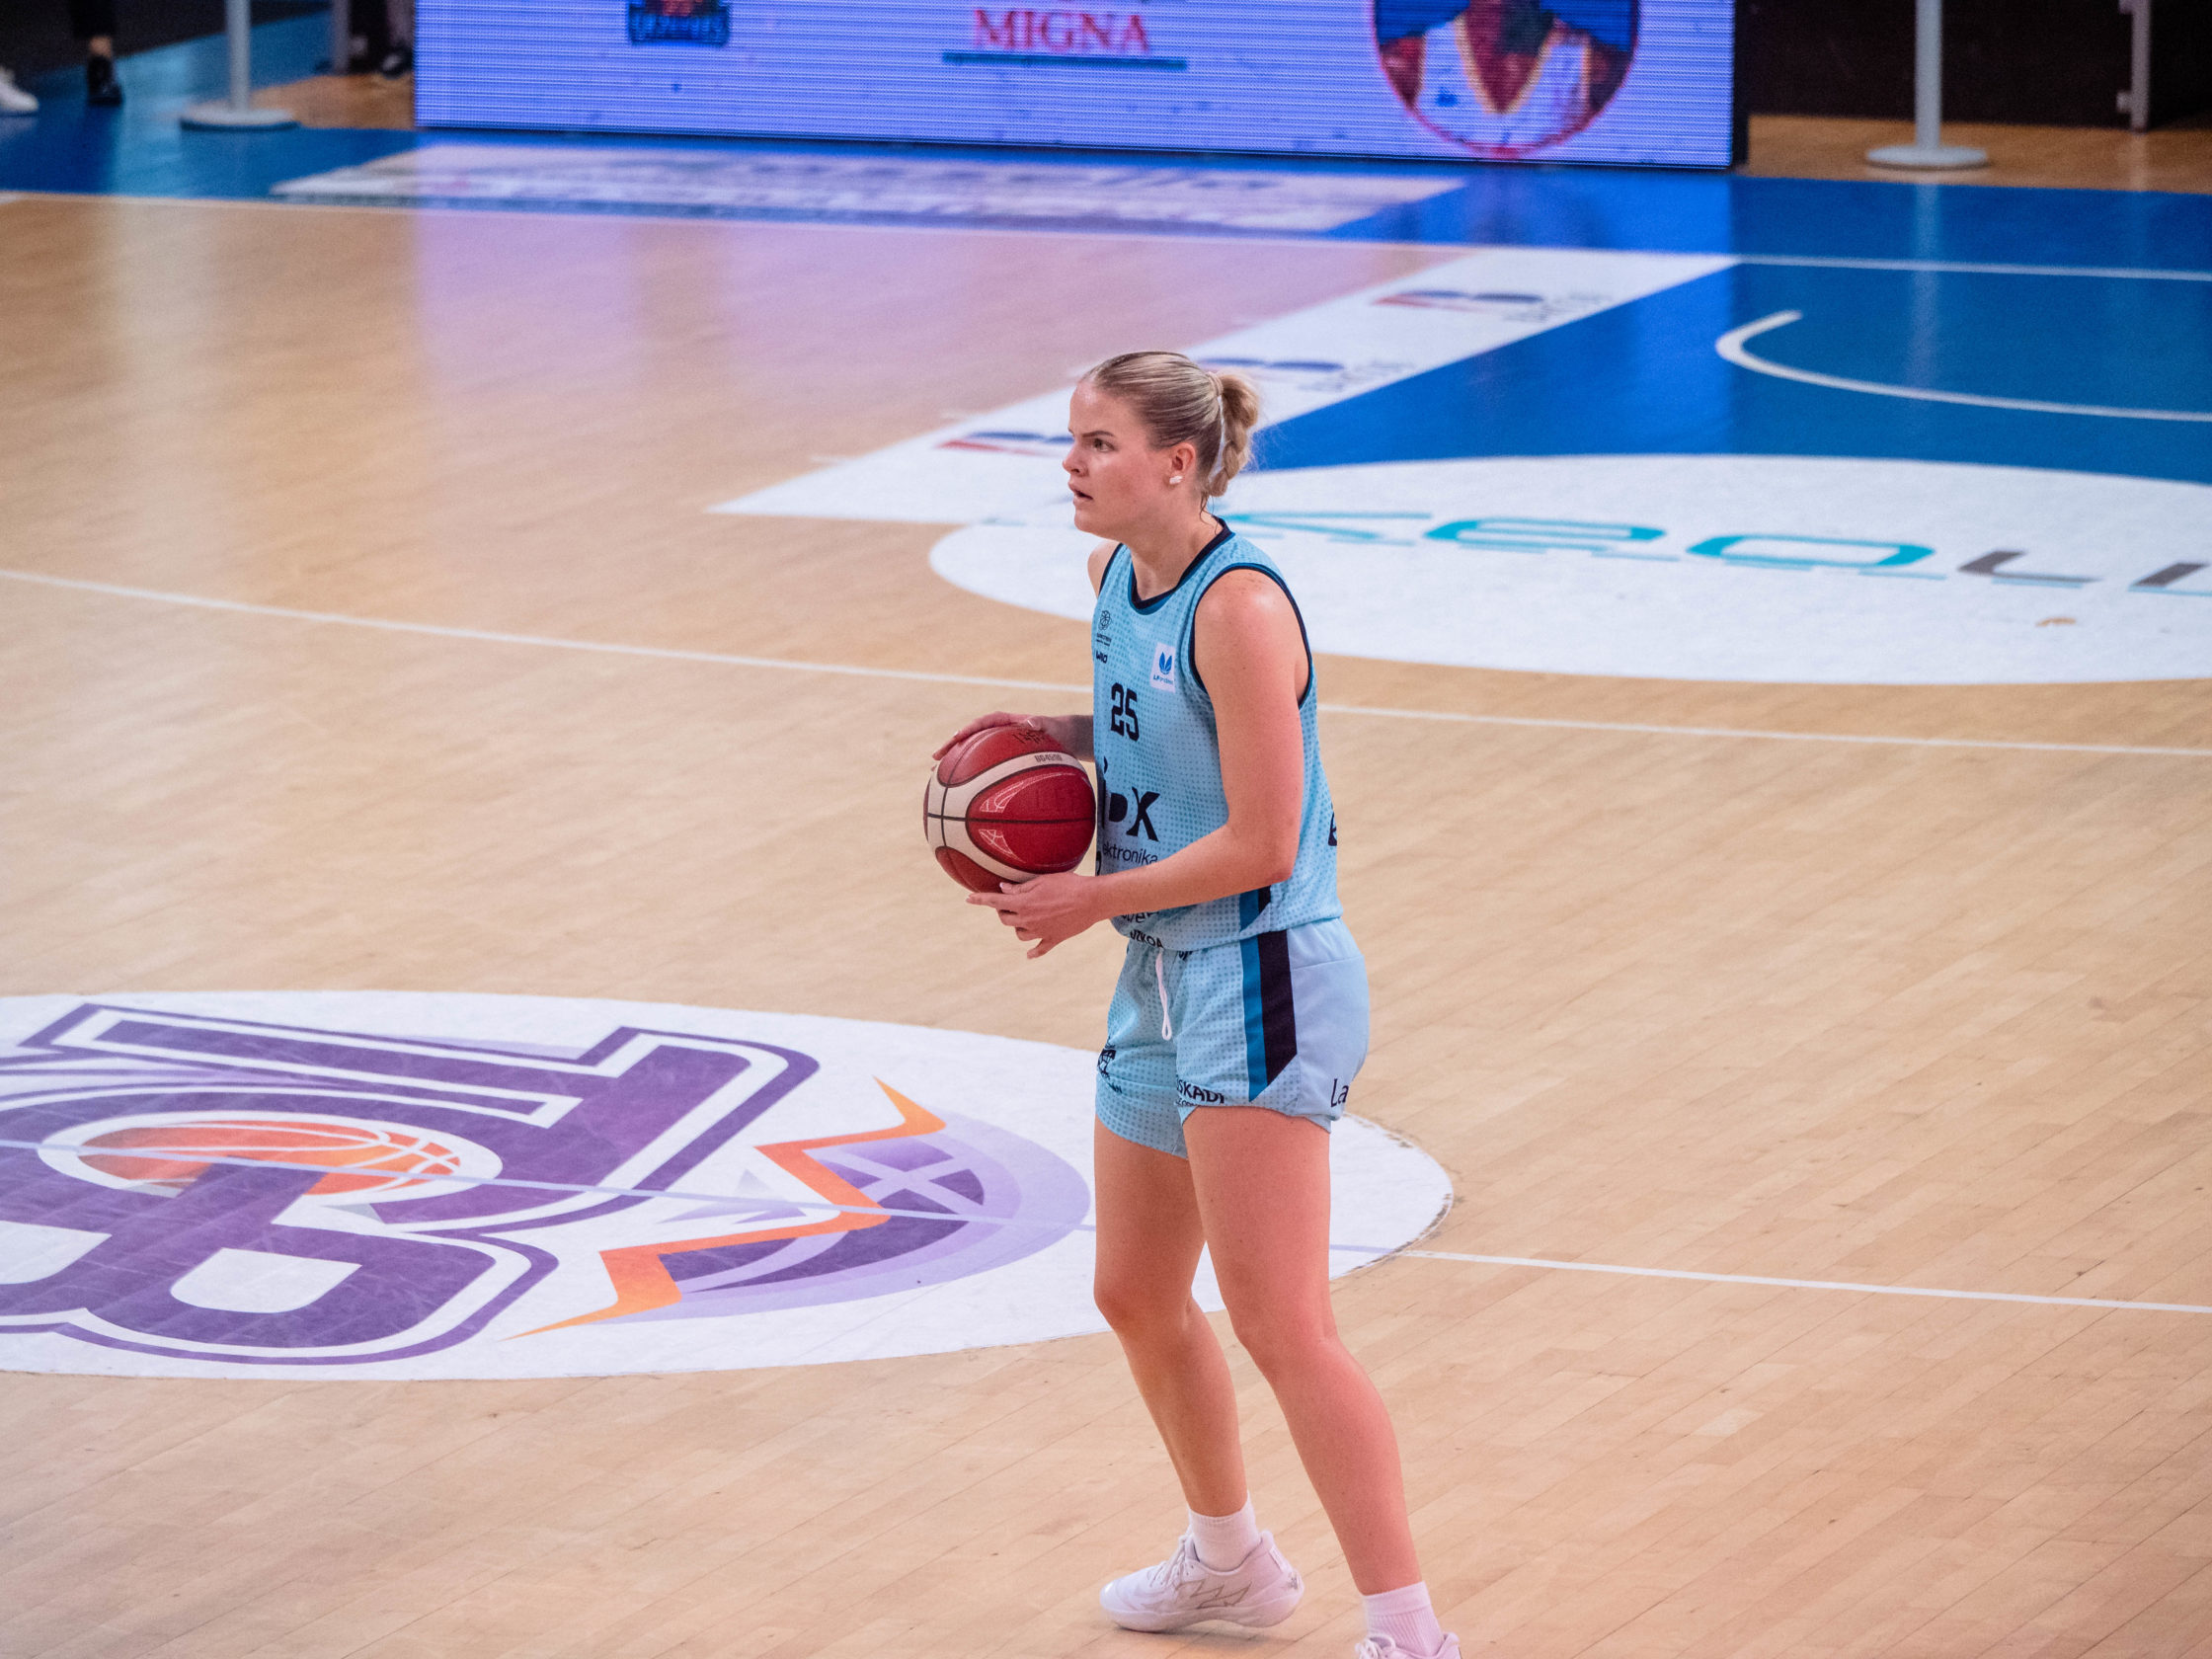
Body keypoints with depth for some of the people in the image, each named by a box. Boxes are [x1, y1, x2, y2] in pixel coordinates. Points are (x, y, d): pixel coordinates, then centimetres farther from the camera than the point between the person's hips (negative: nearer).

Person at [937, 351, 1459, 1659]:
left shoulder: (1238, 605, -20)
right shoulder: (1118, 575, 7)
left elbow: (1259, 842, -21)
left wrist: (1091, 900, -13)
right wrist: (1060, 732, 6)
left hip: (1261, 979, -10)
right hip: (1165, 977, 10)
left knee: (1279, 1322, -14)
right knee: (1138, 1298, 20)